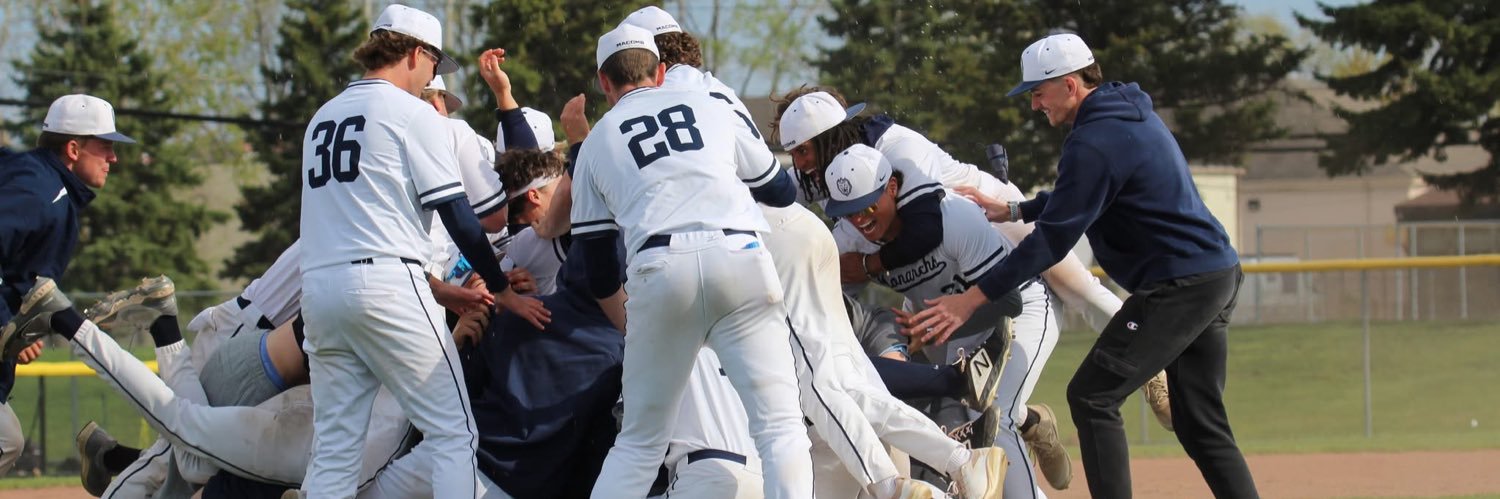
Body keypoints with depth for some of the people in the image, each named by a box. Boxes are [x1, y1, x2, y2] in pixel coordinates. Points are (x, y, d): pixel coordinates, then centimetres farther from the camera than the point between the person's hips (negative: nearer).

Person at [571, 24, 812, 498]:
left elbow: (597, 264, 23)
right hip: (739, 257, -1)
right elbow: (780, 192, 29)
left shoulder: (595, 143, 22)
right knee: (779, 423, -2)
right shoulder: (710, 107, 22)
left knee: (640, 440, 14)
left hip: (658, 270, 1)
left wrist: (628, 325, 40)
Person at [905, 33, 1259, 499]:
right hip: (1219, 274, 10)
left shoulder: (1093, 142, -17)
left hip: (1177, 285, -10)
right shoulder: (1131, 111, 14)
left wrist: (972, 298, -17)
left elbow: (1053, 240, -18)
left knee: (1092, 396, -5)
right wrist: (1014, 211, 28)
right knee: (1199, 422, 11)